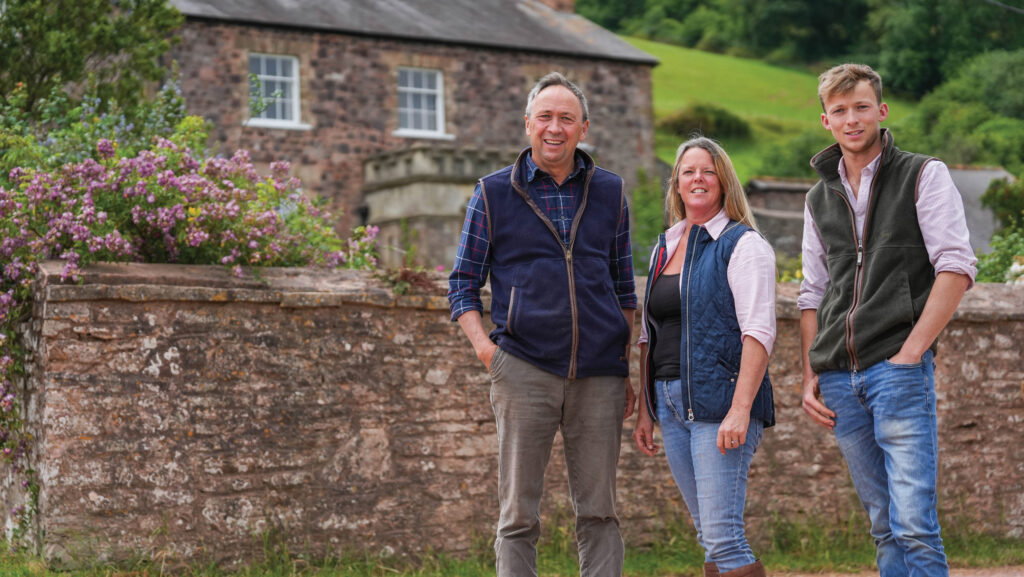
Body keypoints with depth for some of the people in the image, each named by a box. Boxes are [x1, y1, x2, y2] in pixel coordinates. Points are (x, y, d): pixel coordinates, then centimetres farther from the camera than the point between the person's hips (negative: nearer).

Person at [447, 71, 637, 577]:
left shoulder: (610, 192, 12)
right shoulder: (494, 193, 6)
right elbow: (462, 284, 8)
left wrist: (628, 372, 12)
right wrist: (484, 346, -8)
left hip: (599, 375, 2)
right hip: (525, 369, -2)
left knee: (598, 512, 3)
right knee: (518, 514, 0)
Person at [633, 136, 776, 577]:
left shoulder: (742, 245, -4)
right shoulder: (664, 248, 17)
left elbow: (759, 333, -13)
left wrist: (740, 410, -22)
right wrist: (645, 410, 15)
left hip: (720, 403, -7)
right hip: (672, 404, 7)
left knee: (723, 536, -13)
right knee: (708, 536, 9)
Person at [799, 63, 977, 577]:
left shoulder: (924, 176, 3)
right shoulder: (819, 198, 18)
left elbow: (956, 268, -6)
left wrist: (911, 351, -13)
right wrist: (810, 377, 11)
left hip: (899, 369, -5)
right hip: (839, 380, 5)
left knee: (913, 528, -13)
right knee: (885, 528, 9)